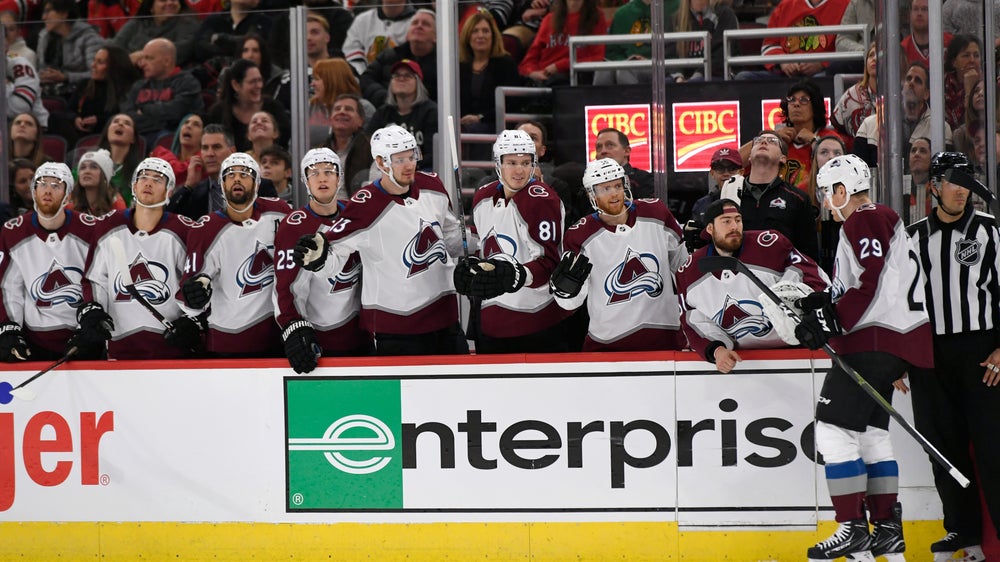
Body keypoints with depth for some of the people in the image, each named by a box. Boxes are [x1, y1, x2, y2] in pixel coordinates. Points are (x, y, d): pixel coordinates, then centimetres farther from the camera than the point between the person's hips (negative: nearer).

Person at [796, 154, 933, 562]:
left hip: (874, 341, -11)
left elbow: (870, 283, -20)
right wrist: (825, 304, 12)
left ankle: (853, 529, -13)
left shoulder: (863, 222, -10)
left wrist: (832, 322, -21)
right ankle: (887, 529, 15)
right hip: (889, 341, 11)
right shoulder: (883, 220, 23)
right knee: (871, 433, 14)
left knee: (834, 428, -11)